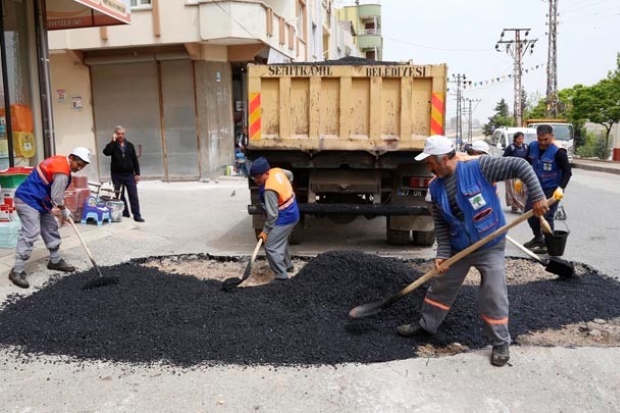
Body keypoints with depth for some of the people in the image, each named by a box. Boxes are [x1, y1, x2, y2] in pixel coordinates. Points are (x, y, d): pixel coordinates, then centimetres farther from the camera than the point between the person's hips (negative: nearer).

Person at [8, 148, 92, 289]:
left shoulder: (59, 161, 8)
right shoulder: (62, 171, -23)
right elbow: (56, 197, -17)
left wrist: (64, 209, 15)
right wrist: (64, 211, 1)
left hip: (38, 201, 11)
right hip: (27, 200, -11)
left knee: (51, 228, 15)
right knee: (30, 234, -14)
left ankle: (55, 261, 28)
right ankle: (17, 271, -10)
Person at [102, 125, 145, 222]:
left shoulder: (130, 145, 8)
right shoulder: (112, 146, 2)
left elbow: (135, 160, 8)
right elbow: (106, 152, -21)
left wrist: (137, 173, 2)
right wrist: (113, 141, -18)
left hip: (129, 175, 1)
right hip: (117, 175, -1)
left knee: (133, 195, -2)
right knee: (120, 196, 5)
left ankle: (137, 215, 0)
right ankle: (124, 213, 16)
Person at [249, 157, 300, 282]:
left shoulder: (269, 190, -30)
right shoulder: (277, 171, -5)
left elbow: (272, 214, -25)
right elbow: (290, 175, 18)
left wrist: (265, 230, -15)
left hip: (284, 219, -10)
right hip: (291, 214, 10)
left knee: (271, 247, -9)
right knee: (281, 241, 28)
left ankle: (282, 276, -6)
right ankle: (288, 265, 44)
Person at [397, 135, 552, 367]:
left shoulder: (479, 167, -21)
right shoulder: (436, 187, -5)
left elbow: (519, 166, -18)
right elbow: (441, 224, -1)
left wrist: (537, 196, -20)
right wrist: (442, 253, -9)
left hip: (490, 247, -5)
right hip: (458, 248, 5)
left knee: (493, 297, -4)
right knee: (440, 288, 15)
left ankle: (501, 344, 16)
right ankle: (426, 325, 35)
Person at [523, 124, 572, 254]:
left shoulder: (558, 152, -21)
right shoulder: (532, 146, -4)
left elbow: (567, 171, -17)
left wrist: (561, 188, -27)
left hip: (552, 189, -7)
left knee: (546, 216, -7)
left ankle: (548, 244, 9)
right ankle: (538, 238, 32)